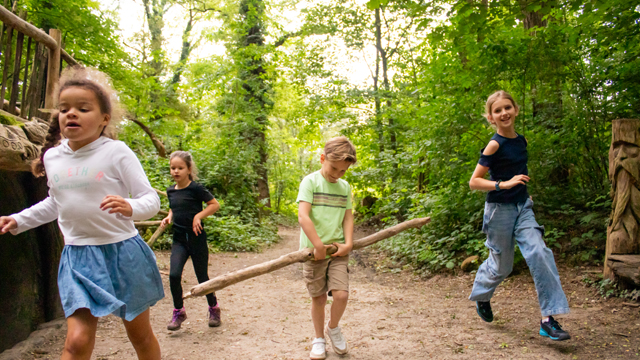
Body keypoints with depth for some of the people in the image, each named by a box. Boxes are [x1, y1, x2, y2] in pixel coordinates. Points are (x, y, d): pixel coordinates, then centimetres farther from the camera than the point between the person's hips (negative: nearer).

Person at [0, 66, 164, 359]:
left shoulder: (116, 152, -12)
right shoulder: (52, 157, 4)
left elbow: (151, 199, -13)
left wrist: (130, 207, -33)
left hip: (121, 251, -3)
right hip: (78, 257, 3)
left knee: (141, 335, 13)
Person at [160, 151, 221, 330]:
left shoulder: (196, 188, -11)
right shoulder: (171, 190, 6)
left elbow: (215, 204, -9)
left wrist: (198, 216, -19)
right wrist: (168, 217, 4)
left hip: (196, 237, -4)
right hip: (179, 239, 4)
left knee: (202, 277, 5)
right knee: (174, 275, -11)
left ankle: (214, 308, 30)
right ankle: (179, 312, 10)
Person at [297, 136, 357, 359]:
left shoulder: (345, 187, 10)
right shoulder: (310, 181, -7)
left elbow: (348, 217, 10)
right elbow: (303, 216, -16)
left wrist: (348, 243, -5)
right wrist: (318, 245, -18)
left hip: (337, 249, 3)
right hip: (314, 249, -3)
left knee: (341, 294, -9)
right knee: (318, 298, 6)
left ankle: (333, 328, 22)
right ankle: (319, 339, 29)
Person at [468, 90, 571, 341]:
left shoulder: (522, 140, 6)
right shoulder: (494, 145, -15)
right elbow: (474, 182, -17)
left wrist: (524, 193, 18)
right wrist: (503, 184, -27)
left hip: (522, 207, 6)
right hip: (499, 209, -6)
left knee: (539, 253, -12)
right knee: (501, 266, 7)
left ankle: (548, 319, -7)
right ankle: (481, 296, 38)